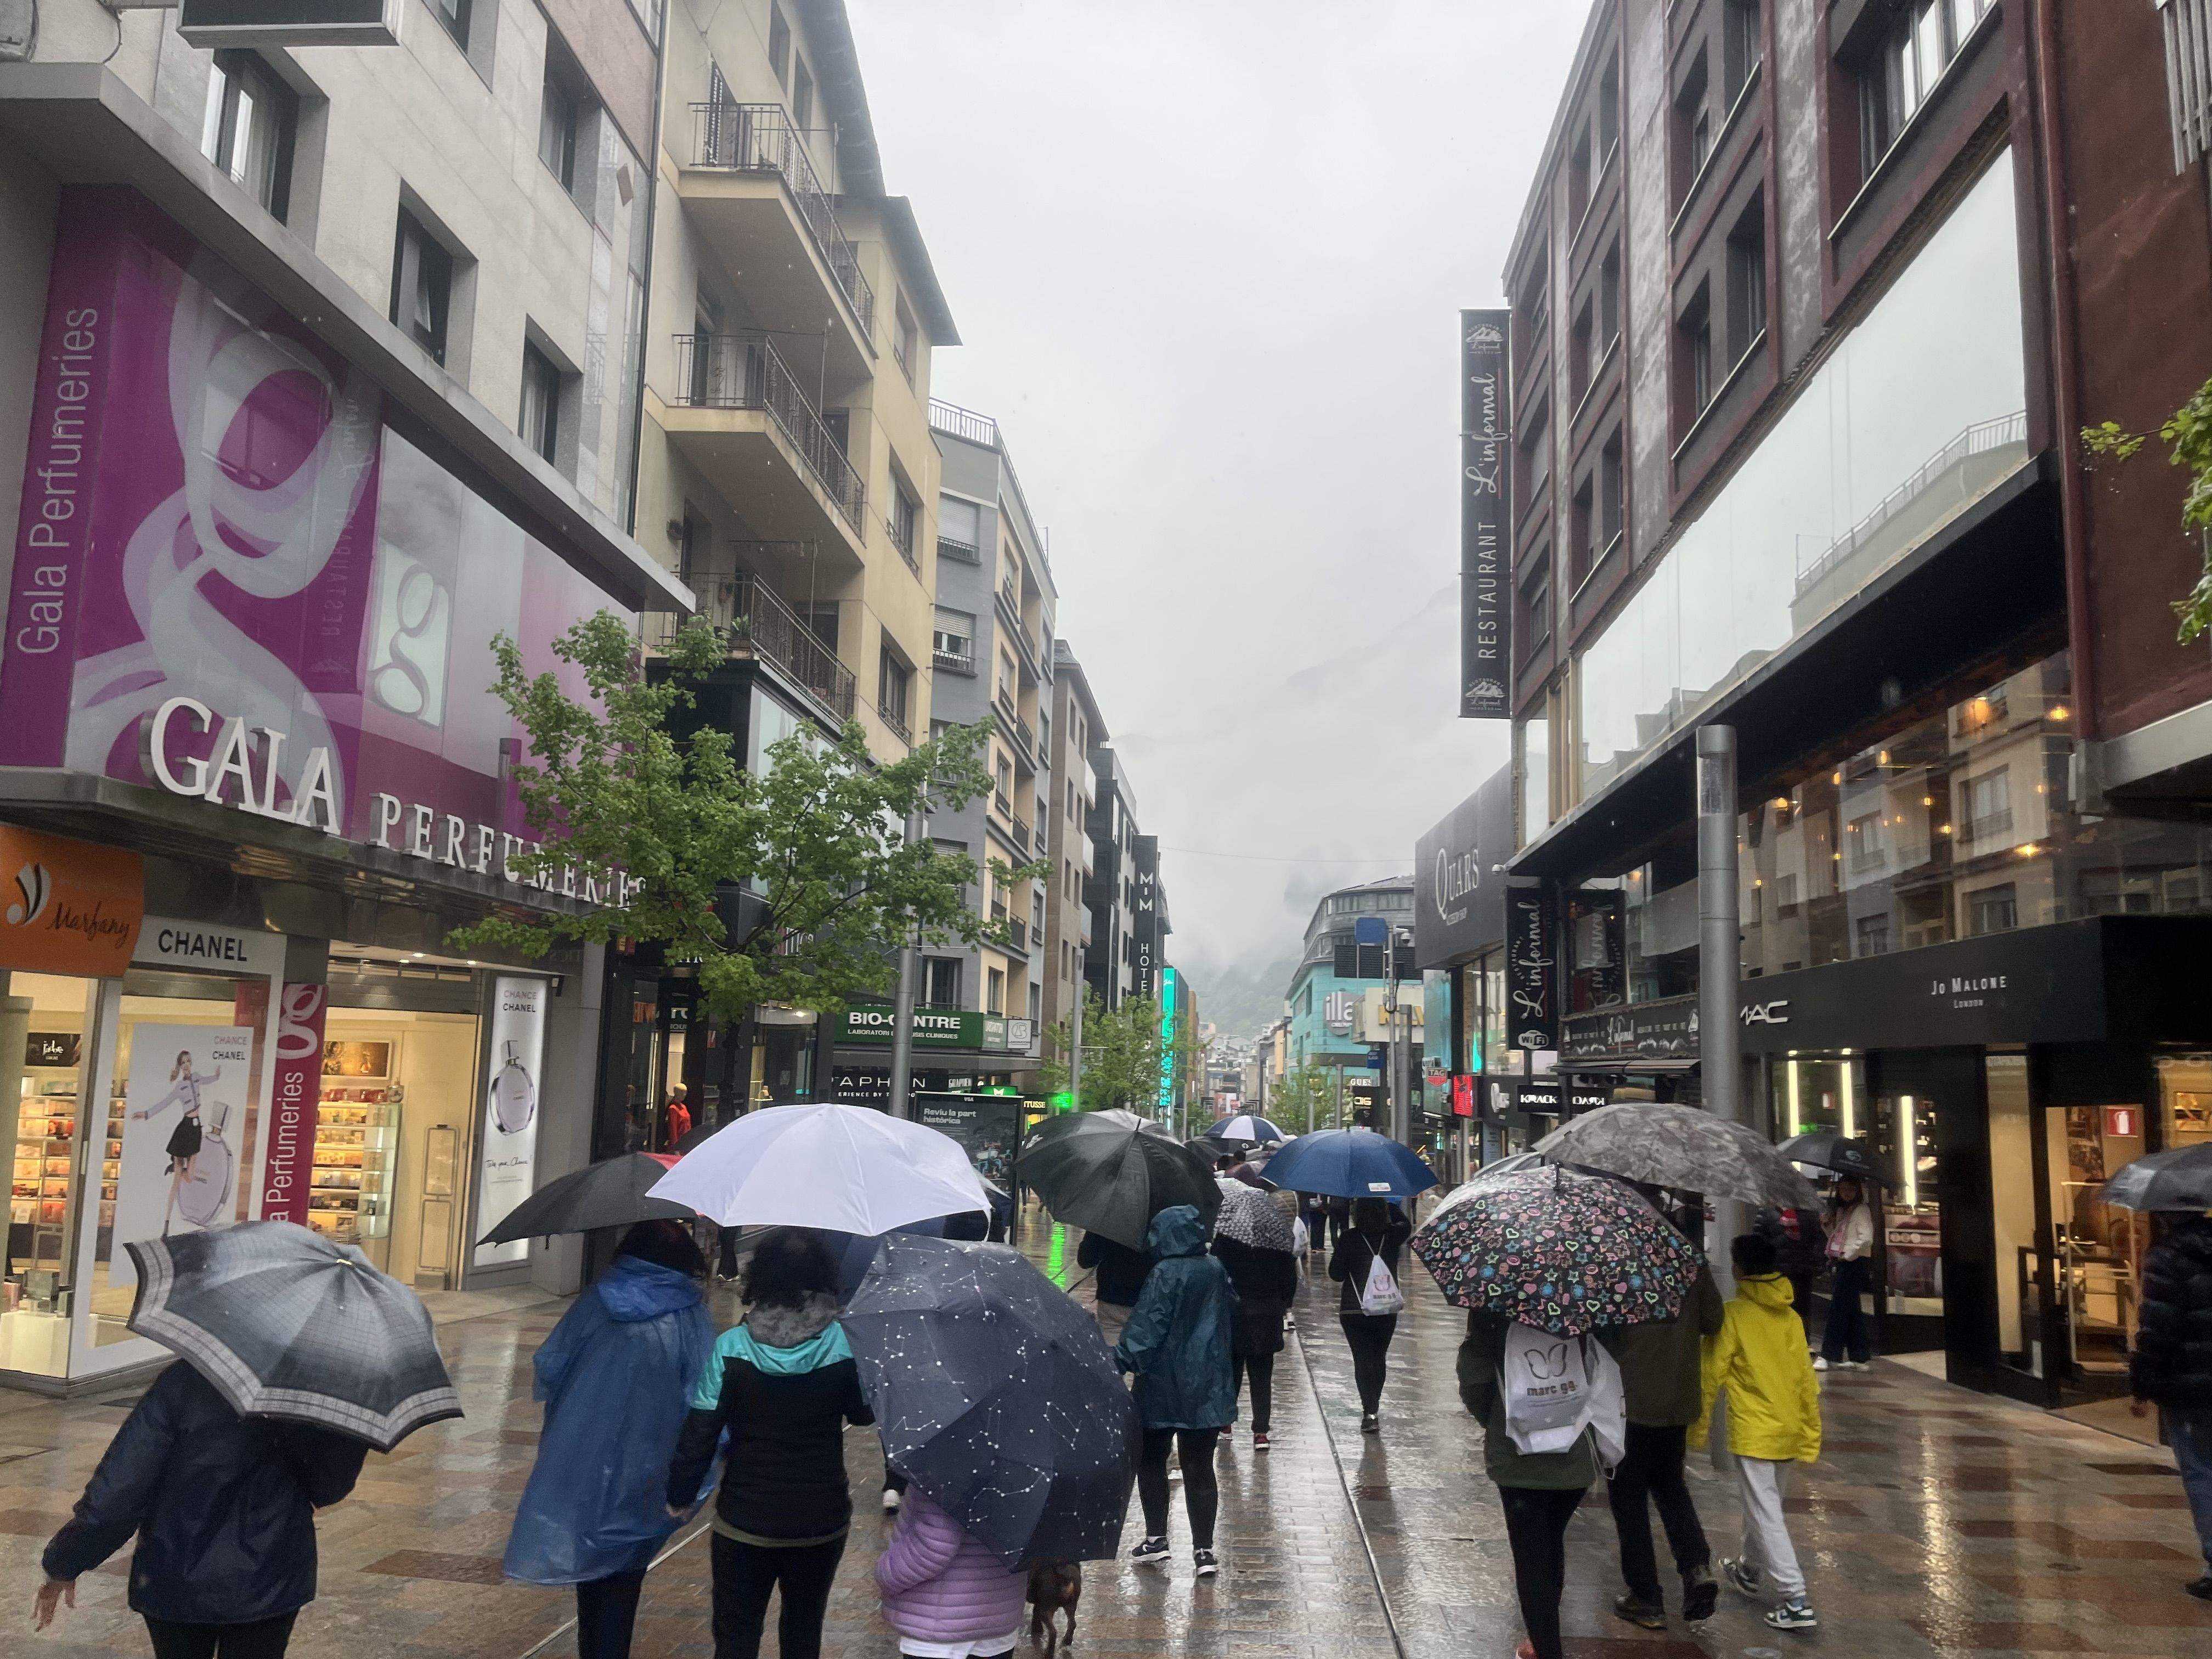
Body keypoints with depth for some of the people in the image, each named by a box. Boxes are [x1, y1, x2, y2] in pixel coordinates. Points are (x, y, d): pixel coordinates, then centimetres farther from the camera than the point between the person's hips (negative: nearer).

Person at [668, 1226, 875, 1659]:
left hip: (745, 1521, -1)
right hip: (822, 1518, 1)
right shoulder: (844, 1344, -13)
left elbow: (699, 1435, -12)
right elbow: (864, 1414, 3)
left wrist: (680, 1495, 4)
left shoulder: (731, 1348, -16)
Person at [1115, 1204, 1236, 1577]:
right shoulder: (1216, 1270, 3)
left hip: (1163, 1388, -5)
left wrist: (1118, 1361, -23)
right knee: (1200, 1467, 8)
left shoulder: (1164, 1274, -15)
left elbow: (1146, 1328, -21)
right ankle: (1204, 1548, 7)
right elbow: (1231, 1313, 16)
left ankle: (1156, 1538, 16)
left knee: (1151, 1460, 13)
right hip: (1208, 1388, 5)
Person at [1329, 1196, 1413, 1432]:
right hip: (1387, 1308, 3)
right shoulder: (1393, 1235, -4)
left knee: (1362, 1359, 1)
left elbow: (1336, 1274, -8)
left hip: (1354, 1310, -3)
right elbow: (1406, 1225, 20)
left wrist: (1338, 1256, 10)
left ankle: (1370, 1411, -11)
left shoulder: (1348, 1238, -13)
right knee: (1379, 1357, 18)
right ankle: (1374, 1407, 30)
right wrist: (1390, 1204, 21)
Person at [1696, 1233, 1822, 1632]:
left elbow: (1713, 1373, -11)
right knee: (1763, 1505, 23)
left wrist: (1699, 1425, 0)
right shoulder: (1790, 1316, 3)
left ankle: (1796, 1602, -8)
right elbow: (1806, 1378, 5)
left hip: (1754, 1431, -7)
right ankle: (1751, 1572, 41)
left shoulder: (1733, 1313, -13)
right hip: (1788, 1430, 7)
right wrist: (1811, 1433, 12)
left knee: (1766, 1515, -3)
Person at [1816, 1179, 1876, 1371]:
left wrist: (1847, 1254, -15)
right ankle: (1858, 1357, 15)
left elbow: (1866, 1238, -19)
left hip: (1856, 1262, -9)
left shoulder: (1862, 1210, -8)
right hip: (1842, 1263, 9)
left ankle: (1828, 1356, -10)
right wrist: (1827, 1224, 4)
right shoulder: (1841, 1211, 18)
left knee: (1838, 1308, -10)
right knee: (1852, 1311, 11)